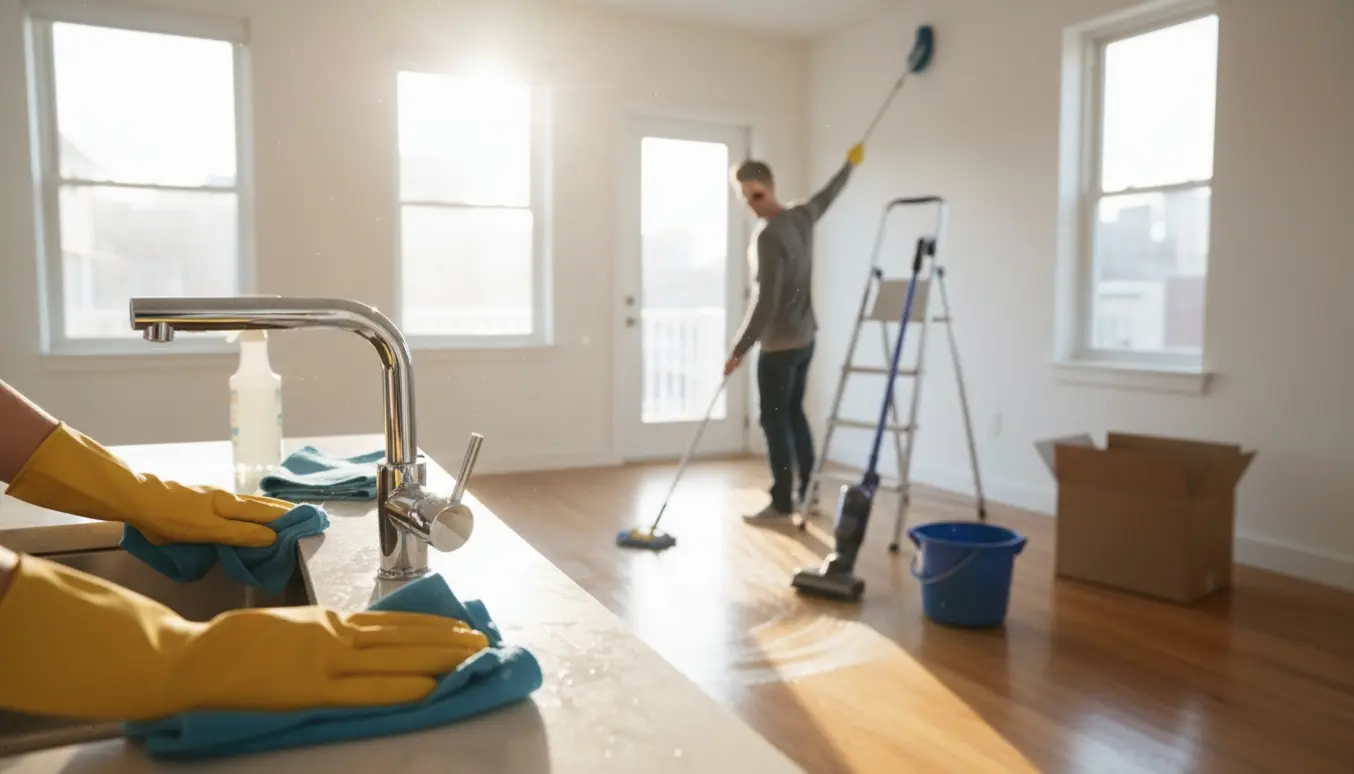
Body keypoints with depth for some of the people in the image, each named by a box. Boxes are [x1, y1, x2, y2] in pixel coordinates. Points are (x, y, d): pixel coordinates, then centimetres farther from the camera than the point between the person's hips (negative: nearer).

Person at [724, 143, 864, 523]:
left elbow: (766, 300, -24)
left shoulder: (769, 236, -20)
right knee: (794, 414, 16)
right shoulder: (803, 216, 4)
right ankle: (808, 493, 22)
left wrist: (740, 348, -21)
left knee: (775, 421, -1)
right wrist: (851, 164, 44)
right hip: (805, 338, 9)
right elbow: (829, 194, 26)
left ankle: (781, 504, 5)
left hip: (779, 345, -9)